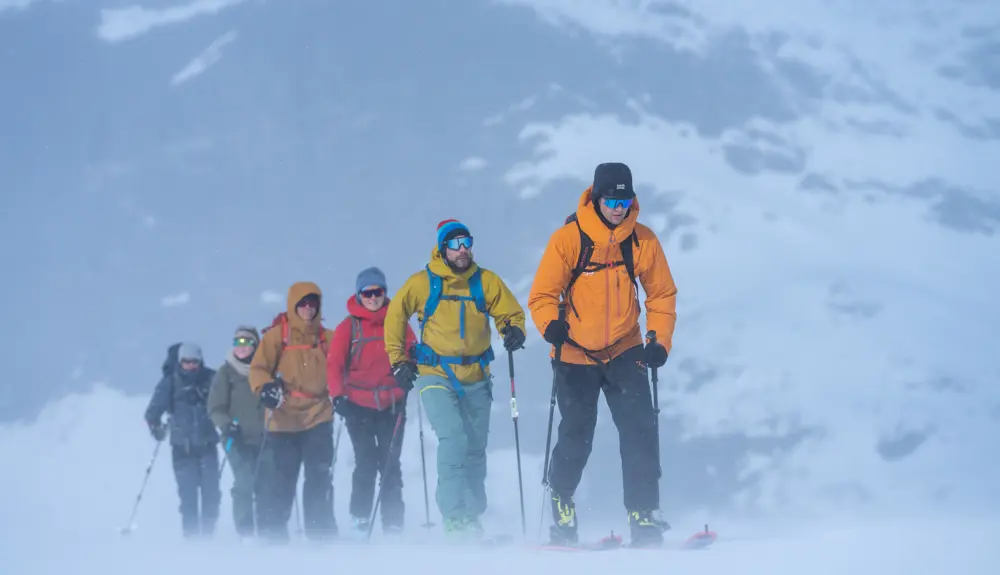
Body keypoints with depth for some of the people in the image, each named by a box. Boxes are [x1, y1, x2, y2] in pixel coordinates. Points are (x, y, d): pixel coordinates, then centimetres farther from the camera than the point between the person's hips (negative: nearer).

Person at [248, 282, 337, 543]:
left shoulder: (326, 338, 10)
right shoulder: (277, 335, 1)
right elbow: (259, 368, -4)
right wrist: (265, 388, -22)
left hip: (318, 417, 2)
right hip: (282, 419, -2)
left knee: (319, 478, -7)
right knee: (278, 481, 1)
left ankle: (321, 534, -1)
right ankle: (272, 535, 11)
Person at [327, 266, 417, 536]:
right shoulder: (349, 326, 1)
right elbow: (335, 364, -4)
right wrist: (338, 397, -16)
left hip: (392, 405, 2)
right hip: (358, 405, -2)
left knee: (390, 465, 1)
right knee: (366, 463, -7)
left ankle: (393, 523, 4)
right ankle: (360, 518, 5)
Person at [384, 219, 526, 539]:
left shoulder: (486, 282, 1)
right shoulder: (423, 283, -4)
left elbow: (511, 313, 8)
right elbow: (395, 316, 7)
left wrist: (514, 331, -15)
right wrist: (399, 362, 3)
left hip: (477, 380, 3)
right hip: (436, 377, -3)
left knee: (475, 449, 10)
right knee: (453, 439, -21)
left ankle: (472, 518, 23)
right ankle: (454, 518, -19)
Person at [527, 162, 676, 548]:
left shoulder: (643, 241, -5)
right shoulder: (568, 239, -12)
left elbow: (662, 294, 5)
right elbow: (542, 295, -8)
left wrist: (660, 341, -7)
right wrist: (551, 325, -27)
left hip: (625, 352, 2)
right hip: (575, 355, -2)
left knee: (641, 432, -10)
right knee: (576, 440, 6)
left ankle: (643, 517, -7)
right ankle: (561, 499, 30)